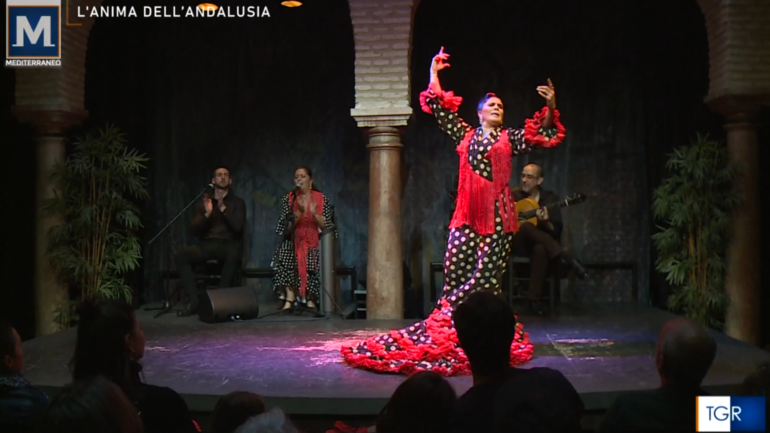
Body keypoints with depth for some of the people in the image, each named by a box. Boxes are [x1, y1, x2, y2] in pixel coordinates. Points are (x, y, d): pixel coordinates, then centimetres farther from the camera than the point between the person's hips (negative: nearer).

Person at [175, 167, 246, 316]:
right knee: (181, 255, -25)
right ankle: (194, 299, -25)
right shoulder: (203, 203, 16)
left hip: (228, 244, -3)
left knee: (233, 254, -40)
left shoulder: (237, 202, 9)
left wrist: (223, 208, -16)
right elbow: (196, 230, 5)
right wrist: (207, 214, -10)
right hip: (207, 245, 3)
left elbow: (237, 226, -8)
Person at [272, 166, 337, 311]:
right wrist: (299, 212, -17)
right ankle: (290, 298, -38)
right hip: (294, 242, 0)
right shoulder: (288, 199, 6)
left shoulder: (322, 199, 5)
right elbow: (286, 228, -3)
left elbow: (327, 227, -1)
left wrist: (314, 213, -17)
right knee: (286, 256, -32)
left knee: (314, 261, -32)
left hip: (315, 243, 0)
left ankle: (311, 300, -27)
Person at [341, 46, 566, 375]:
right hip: (467, 215, 2)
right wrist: (434, 74, 16)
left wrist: (551, 108, -9)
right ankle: (451, 329, 2)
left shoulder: (510, 138, 13)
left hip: (498, 216, -1)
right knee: (455, 268, -4)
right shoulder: (465, 135, 16)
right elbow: (439, 109, 17)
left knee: (486, 274, -5)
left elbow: (545, 136, 5)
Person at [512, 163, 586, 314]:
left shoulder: (550, 198, 6)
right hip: (518, 244, 1)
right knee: (526, 226, -34)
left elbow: (556, 230, 1)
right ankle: (566, 257, -36)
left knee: (540, 250, -40)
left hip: (540, 244, 0)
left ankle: (535, 299, -37)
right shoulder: (513, 196, 7)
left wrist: (545, 222, -20)